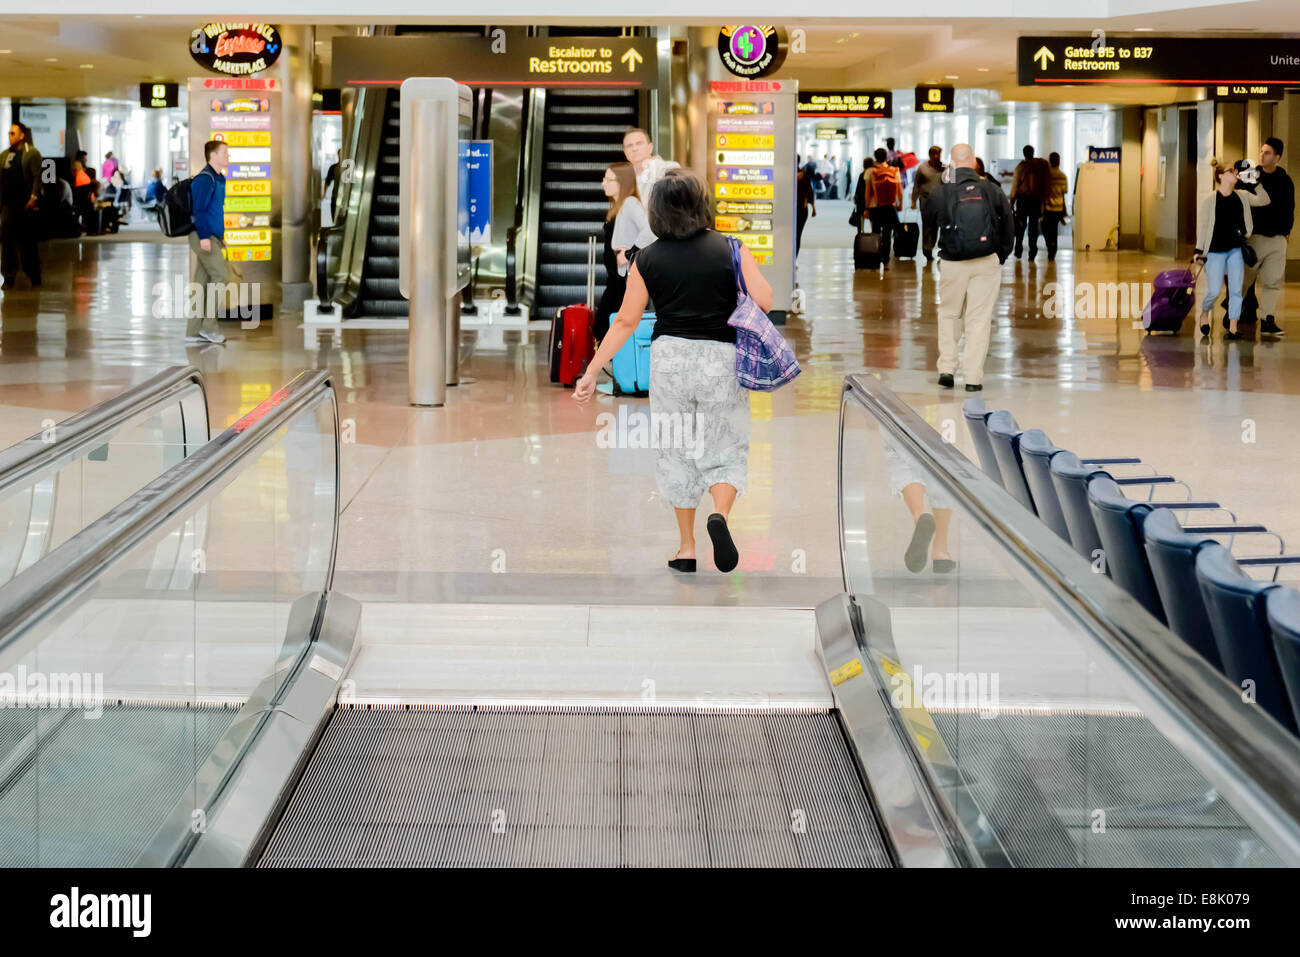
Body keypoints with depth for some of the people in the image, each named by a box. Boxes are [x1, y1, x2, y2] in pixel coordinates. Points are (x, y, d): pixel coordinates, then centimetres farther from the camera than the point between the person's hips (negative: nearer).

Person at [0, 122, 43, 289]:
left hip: (26, 204, -4)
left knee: (28, 241, 5)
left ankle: (34, 275, 18)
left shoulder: (32, 153, 0)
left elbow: (37, 176, -7)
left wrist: (34, 197, -17)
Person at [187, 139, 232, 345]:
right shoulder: (204, 178, -12)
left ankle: (193, 331, 8)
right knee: (220, 276, -12)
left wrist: (220, 237, 24)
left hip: (212, 237, 10)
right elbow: (199, 209, -18)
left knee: (202, 282, 8)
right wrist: (204, 236, -24)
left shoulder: (218, 179, 19)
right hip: (203, 237, -10)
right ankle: (208, 326, -10)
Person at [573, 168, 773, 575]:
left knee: (675, 449, 14)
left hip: (669, 358, 1)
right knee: (725, 449, 10)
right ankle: (720, 514, -20)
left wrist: (592, 370, 9)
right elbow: (765, 302, -10)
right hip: (720, 359, -1)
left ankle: (686, 549, 16)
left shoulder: (647, 260, 0)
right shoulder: (729, 249, -4)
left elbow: (625, 321, 1)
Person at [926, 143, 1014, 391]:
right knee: (979, 319, 4)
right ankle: (973, 377, 2)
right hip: (987, 263, 0)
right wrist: (1001, 257, 17)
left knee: (948, 315, 18)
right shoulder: (993, 191, 0)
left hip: (952, 265, 0)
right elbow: (1008, 229, 8)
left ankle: (946, 368, 10)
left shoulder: (940, 194, -6)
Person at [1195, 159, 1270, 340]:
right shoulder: (1209, 200, -4)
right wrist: (1199, 251, -6)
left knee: (1236, 291, -1)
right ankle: (1204, 314, 25)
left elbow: (1264, 200, 8)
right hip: (1215, 251, -4)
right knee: (1213, 291, -6)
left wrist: (1256, 183, -2)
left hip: (1236, 250, 4)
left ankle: (1232, 329, 3)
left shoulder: (1242, 196, 9)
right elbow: (1202, 226, -2)